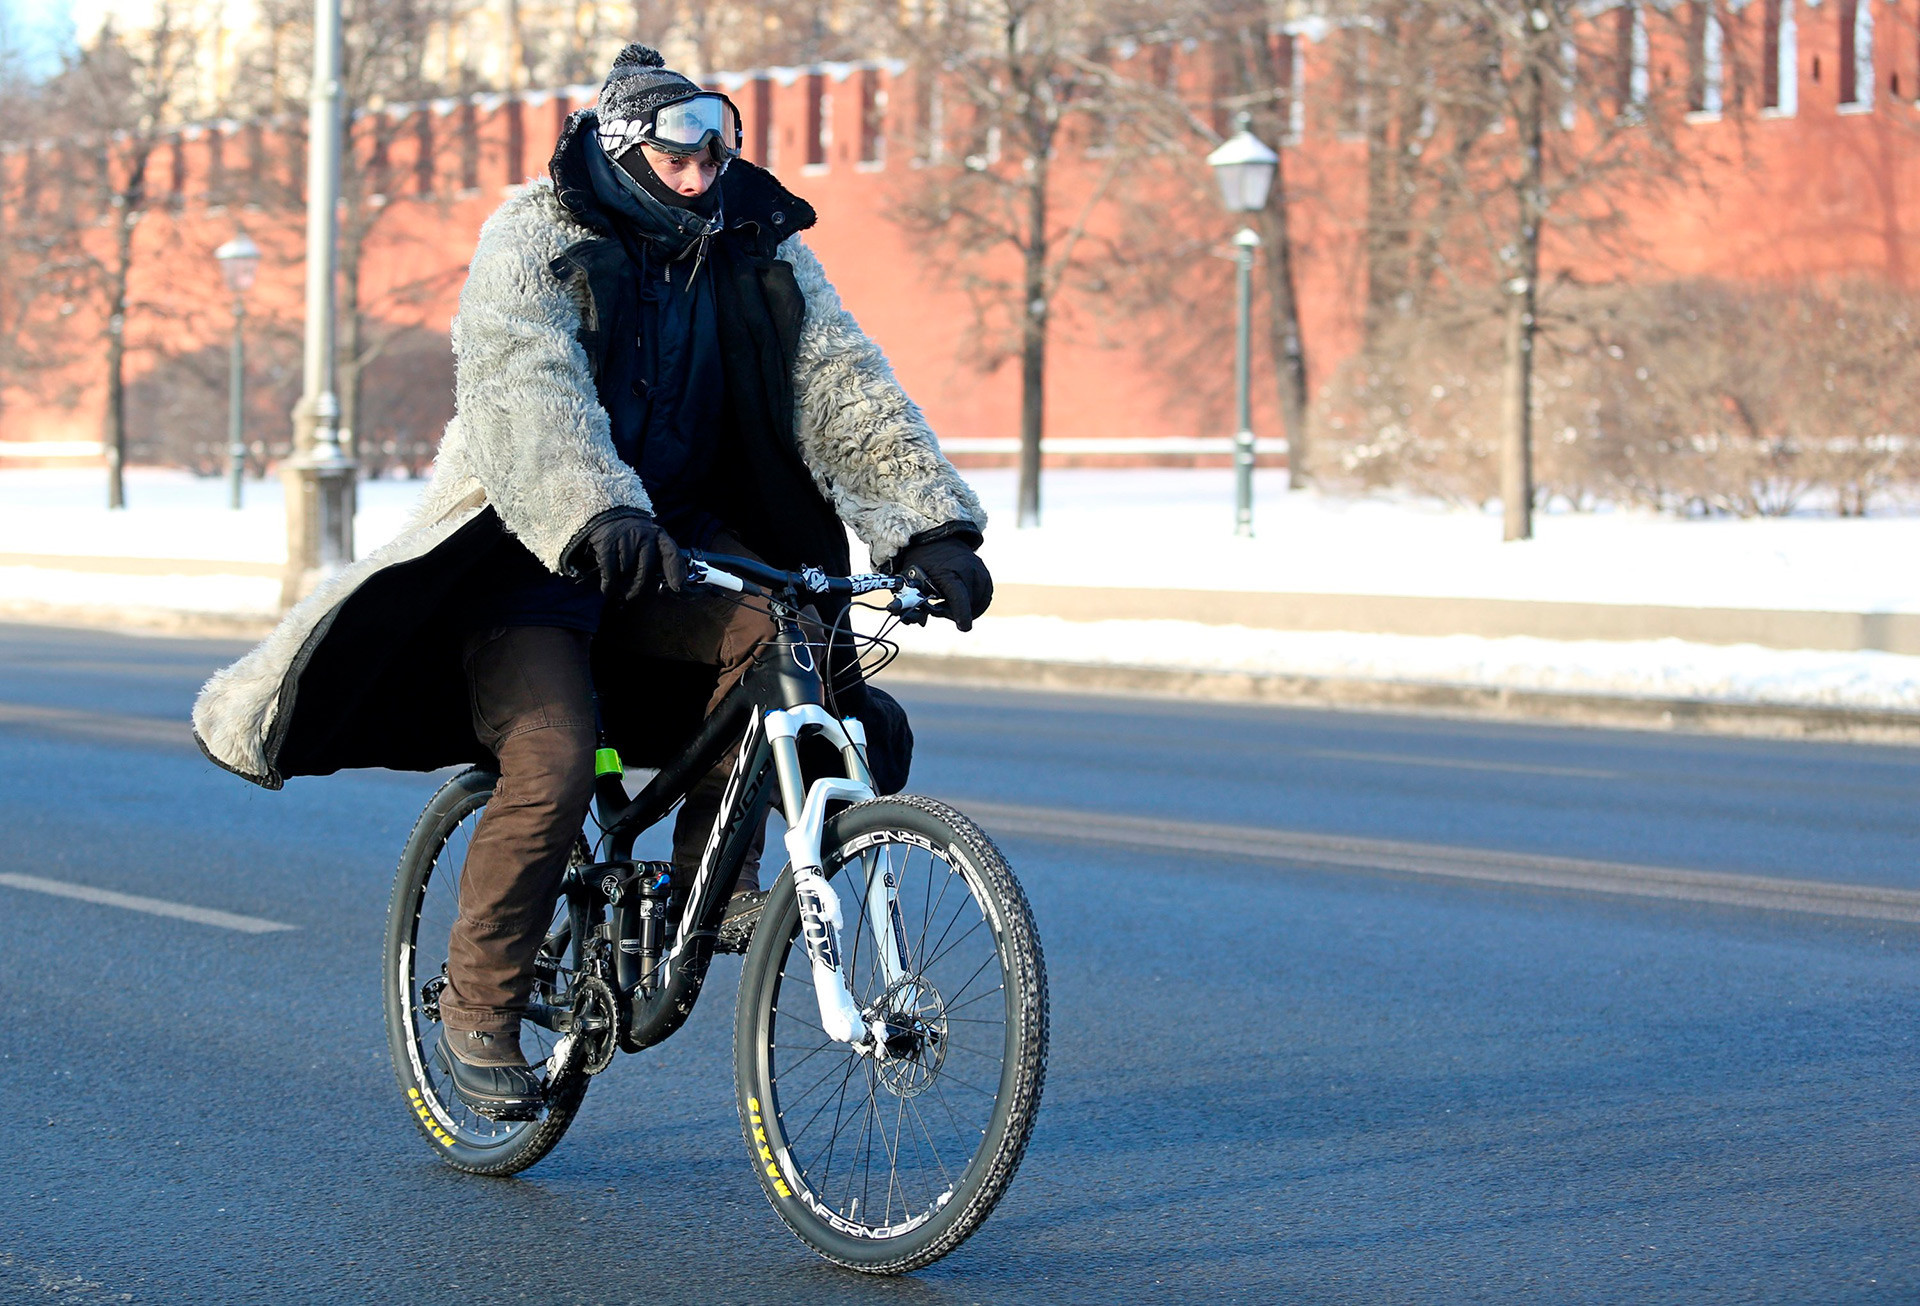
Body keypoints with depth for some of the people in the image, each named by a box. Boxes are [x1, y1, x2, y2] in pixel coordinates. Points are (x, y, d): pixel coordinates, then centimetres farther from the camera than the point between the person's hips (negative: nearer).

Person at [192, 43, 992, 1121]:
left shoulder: (759, 252, 0)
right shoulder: (536, 241, -13)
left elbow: (849, 386, -9)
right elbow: (530, 387, -31)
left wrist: (934, 527, -24)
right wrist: (597, 517, -51)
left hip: (678, 545, 4)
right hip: (535, 553, -4)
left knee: (779, 631, -26)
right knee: (553, 763, -23)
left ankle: (709, 867, -7)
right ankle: (479, 1013, -3)